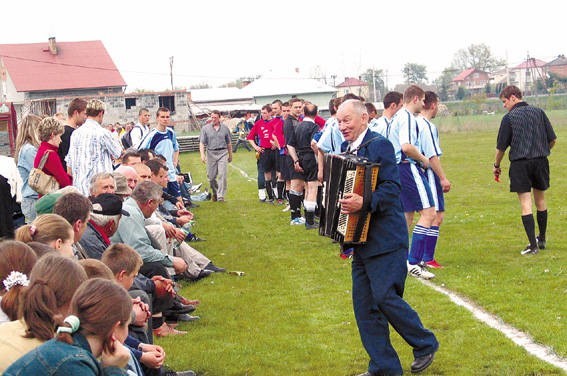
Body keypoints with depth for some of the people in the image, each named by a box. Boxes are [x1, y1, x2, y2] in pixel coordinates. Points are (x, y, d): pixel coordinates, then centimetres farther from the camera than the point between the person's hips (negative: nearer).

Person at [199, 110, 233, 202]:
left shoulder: (225, 128, 8)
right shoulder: (205, 128, 4)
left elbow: (228, 143, 17)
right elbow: (202, 143, 0)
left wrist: (230, 155, 22)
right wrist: (202, 154, -12)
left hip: (222, 153, 0)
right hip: (211, 153, 0)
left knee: (222, 175, -12)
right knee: (211, 176, 5)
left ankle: (221, 196, -10)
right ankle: (215, 192, 27)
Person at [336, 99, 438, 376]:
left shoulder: (379, 145, -13)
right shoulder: (347, 148, 13)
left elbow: (392, 188, -22)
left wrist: (364, 202, -35)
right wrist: (342, 202, 6)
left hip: (385, 240, -9)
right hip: (362, 241, 9)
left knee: (385, 298, -9)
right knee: (364, 305, 7)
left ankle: (425, 344, 14)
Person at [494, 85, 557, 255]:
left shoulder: (509, 118, -5)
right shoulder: (538, 112, 7)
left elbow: (501, 147, -3)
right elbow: (553, 139, 7)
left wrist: (496, 166, 12)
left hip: (520, 163, -4)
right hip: (541, 161, 4)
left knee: (526, 204, -2)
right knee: (540, 200, 18)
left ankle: (533, 245, -6)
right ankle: (542, 239, 31)